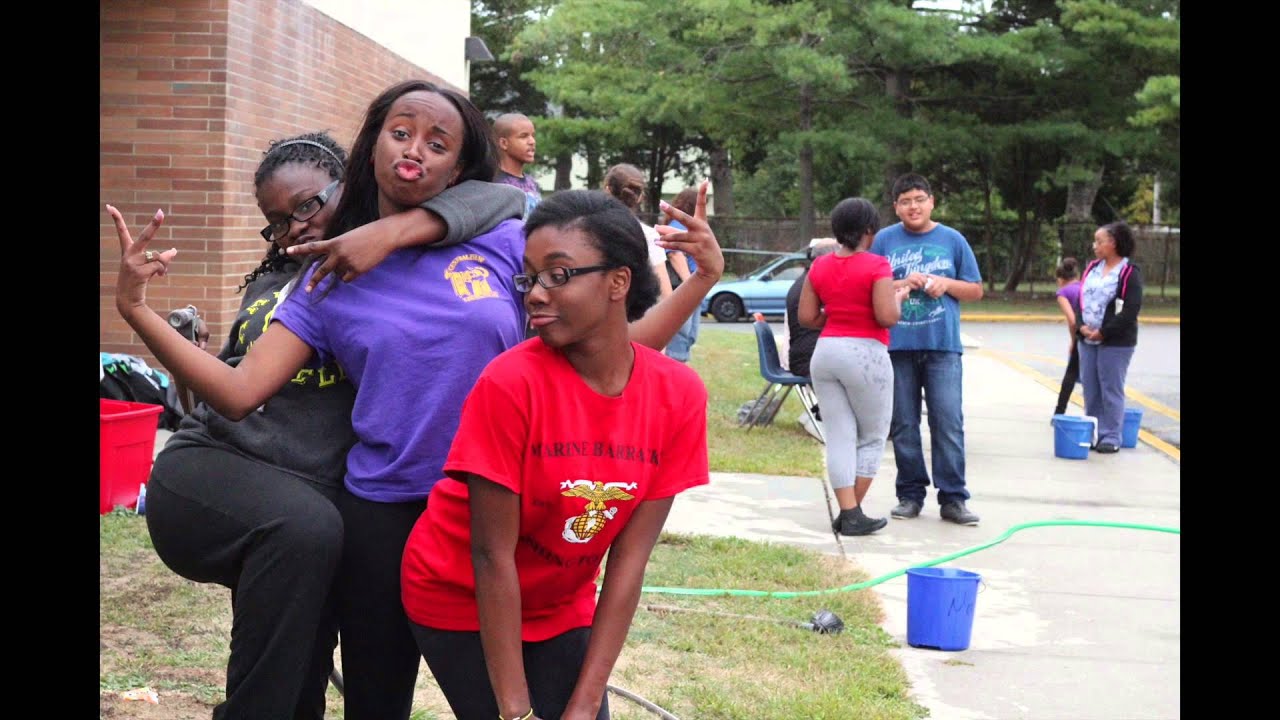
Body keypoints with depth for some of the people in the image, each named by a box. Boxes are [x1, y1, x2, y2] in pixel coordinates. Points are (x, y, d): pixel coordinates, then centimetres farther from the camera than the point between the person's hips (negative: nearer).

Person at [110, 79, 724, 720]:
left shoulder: (504, 242, -2)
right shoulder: (330, 277, 2)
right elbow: (239, 392, -5)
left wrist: (701, 282, -13)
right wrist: (136, 310, -14)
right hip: (383, 520, 1)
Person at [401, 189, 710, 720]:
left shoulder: (678, 396, -15)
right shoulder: (510, 382, -25)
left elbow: (630, 556, -12)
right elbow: (492, 555, -21)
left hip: (562, 607, 4)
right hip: (460, 599, -3)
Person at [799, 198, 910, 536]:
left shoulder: (819, 266, 5)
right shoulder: (876, 266, -11)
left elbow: (806, 317, 5)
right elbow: (887, 316, -17)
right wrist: (898, 297, 3)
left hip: (825, 352, 5)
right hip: (865, 354, -5)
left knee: (839, 437, 7)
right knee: (872, 438, 9)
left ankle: (848, 513, 3)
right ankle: (853, 513, 7)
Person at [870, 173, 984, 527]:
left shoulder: (952, 240, 8)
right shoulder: (884, 240, 7)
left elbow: (975, 291, 11)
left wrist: (946, 284, -7)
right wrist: (903, 284, -10)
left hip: (943, 345, -1)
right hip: (898, 345, 1)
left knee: (948, 422, -5)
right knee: (903, 425, 6)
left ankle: (953, 497, 1)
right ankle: (910, 494, 17)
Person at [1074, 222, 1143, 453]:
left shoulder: (1129, 272, -9)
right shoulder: (1091, 269, 12)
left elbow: (1131, 310, -15)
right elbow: (1080, 299, 13)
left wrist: (1103, 333, -16)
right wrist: (1082, 326, -5)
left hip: (1115, 342, -6)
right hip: (1087, 340, 6)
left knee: (1111, 390, -2)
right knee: (1090, 389, 10)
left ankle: (1111, 437, 4)